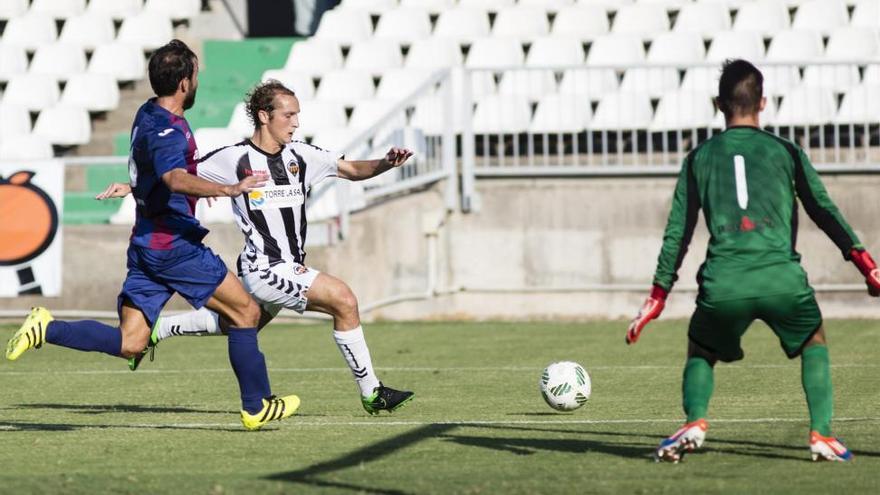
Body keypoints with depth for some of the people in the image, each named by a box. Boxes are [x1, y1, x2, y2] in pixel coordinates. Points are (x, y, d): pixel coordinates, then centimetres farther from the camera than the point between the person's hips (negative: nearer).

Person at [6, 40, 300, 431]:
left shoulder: (148, 114, 13)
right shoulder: (166, 129, -17)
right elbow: (176, 179, -38)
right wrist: (229, 190, -46)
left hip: (145, 245, 9)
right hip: (174, 243, -9)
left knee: (129, 344, 3)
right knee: (245, 312, 3)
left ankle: (47, 329, -10)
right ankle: (256, 406, 8)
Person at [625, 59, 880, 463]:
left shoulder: (700, 157, 16)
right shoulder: (785, 151, 13)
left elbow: (678, 231, 15)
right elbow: (823, 210, 8)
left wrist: (658, 295, 18)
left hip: (723, 284, 1)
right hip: (782, 277, -1)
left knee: (700, 354, 24)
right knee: (814, 345, 24)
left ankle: (694, 423, -3)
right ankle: (821, 434, 6)